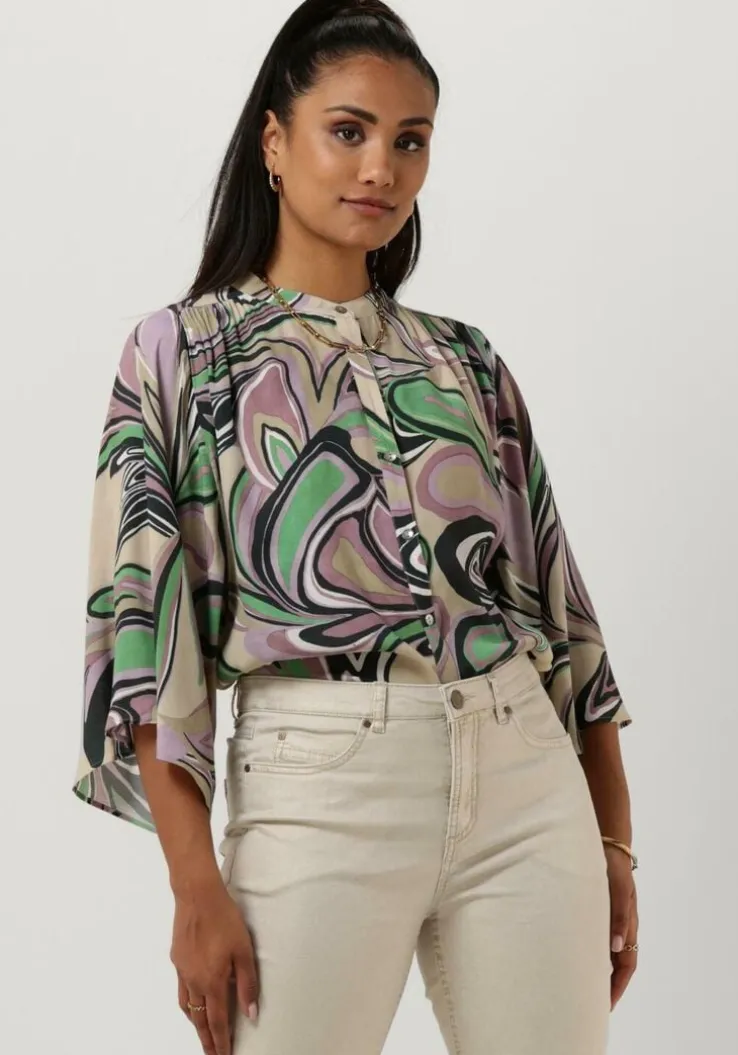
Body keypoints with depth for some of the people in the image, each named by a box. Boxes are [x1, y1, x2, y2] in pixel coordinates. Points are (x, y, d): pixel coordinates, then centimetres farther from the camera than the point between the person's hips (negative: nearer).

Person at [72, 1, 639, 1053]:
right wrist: (197, 887, -11)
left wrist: (614, 838, 11)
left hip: (527, 778, 4)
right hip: (318, 784, -3)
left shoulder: (467, 362, 13)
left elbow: (554, 595, 15)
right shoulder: (182, 350, 3)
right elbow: (142, 617, -4)